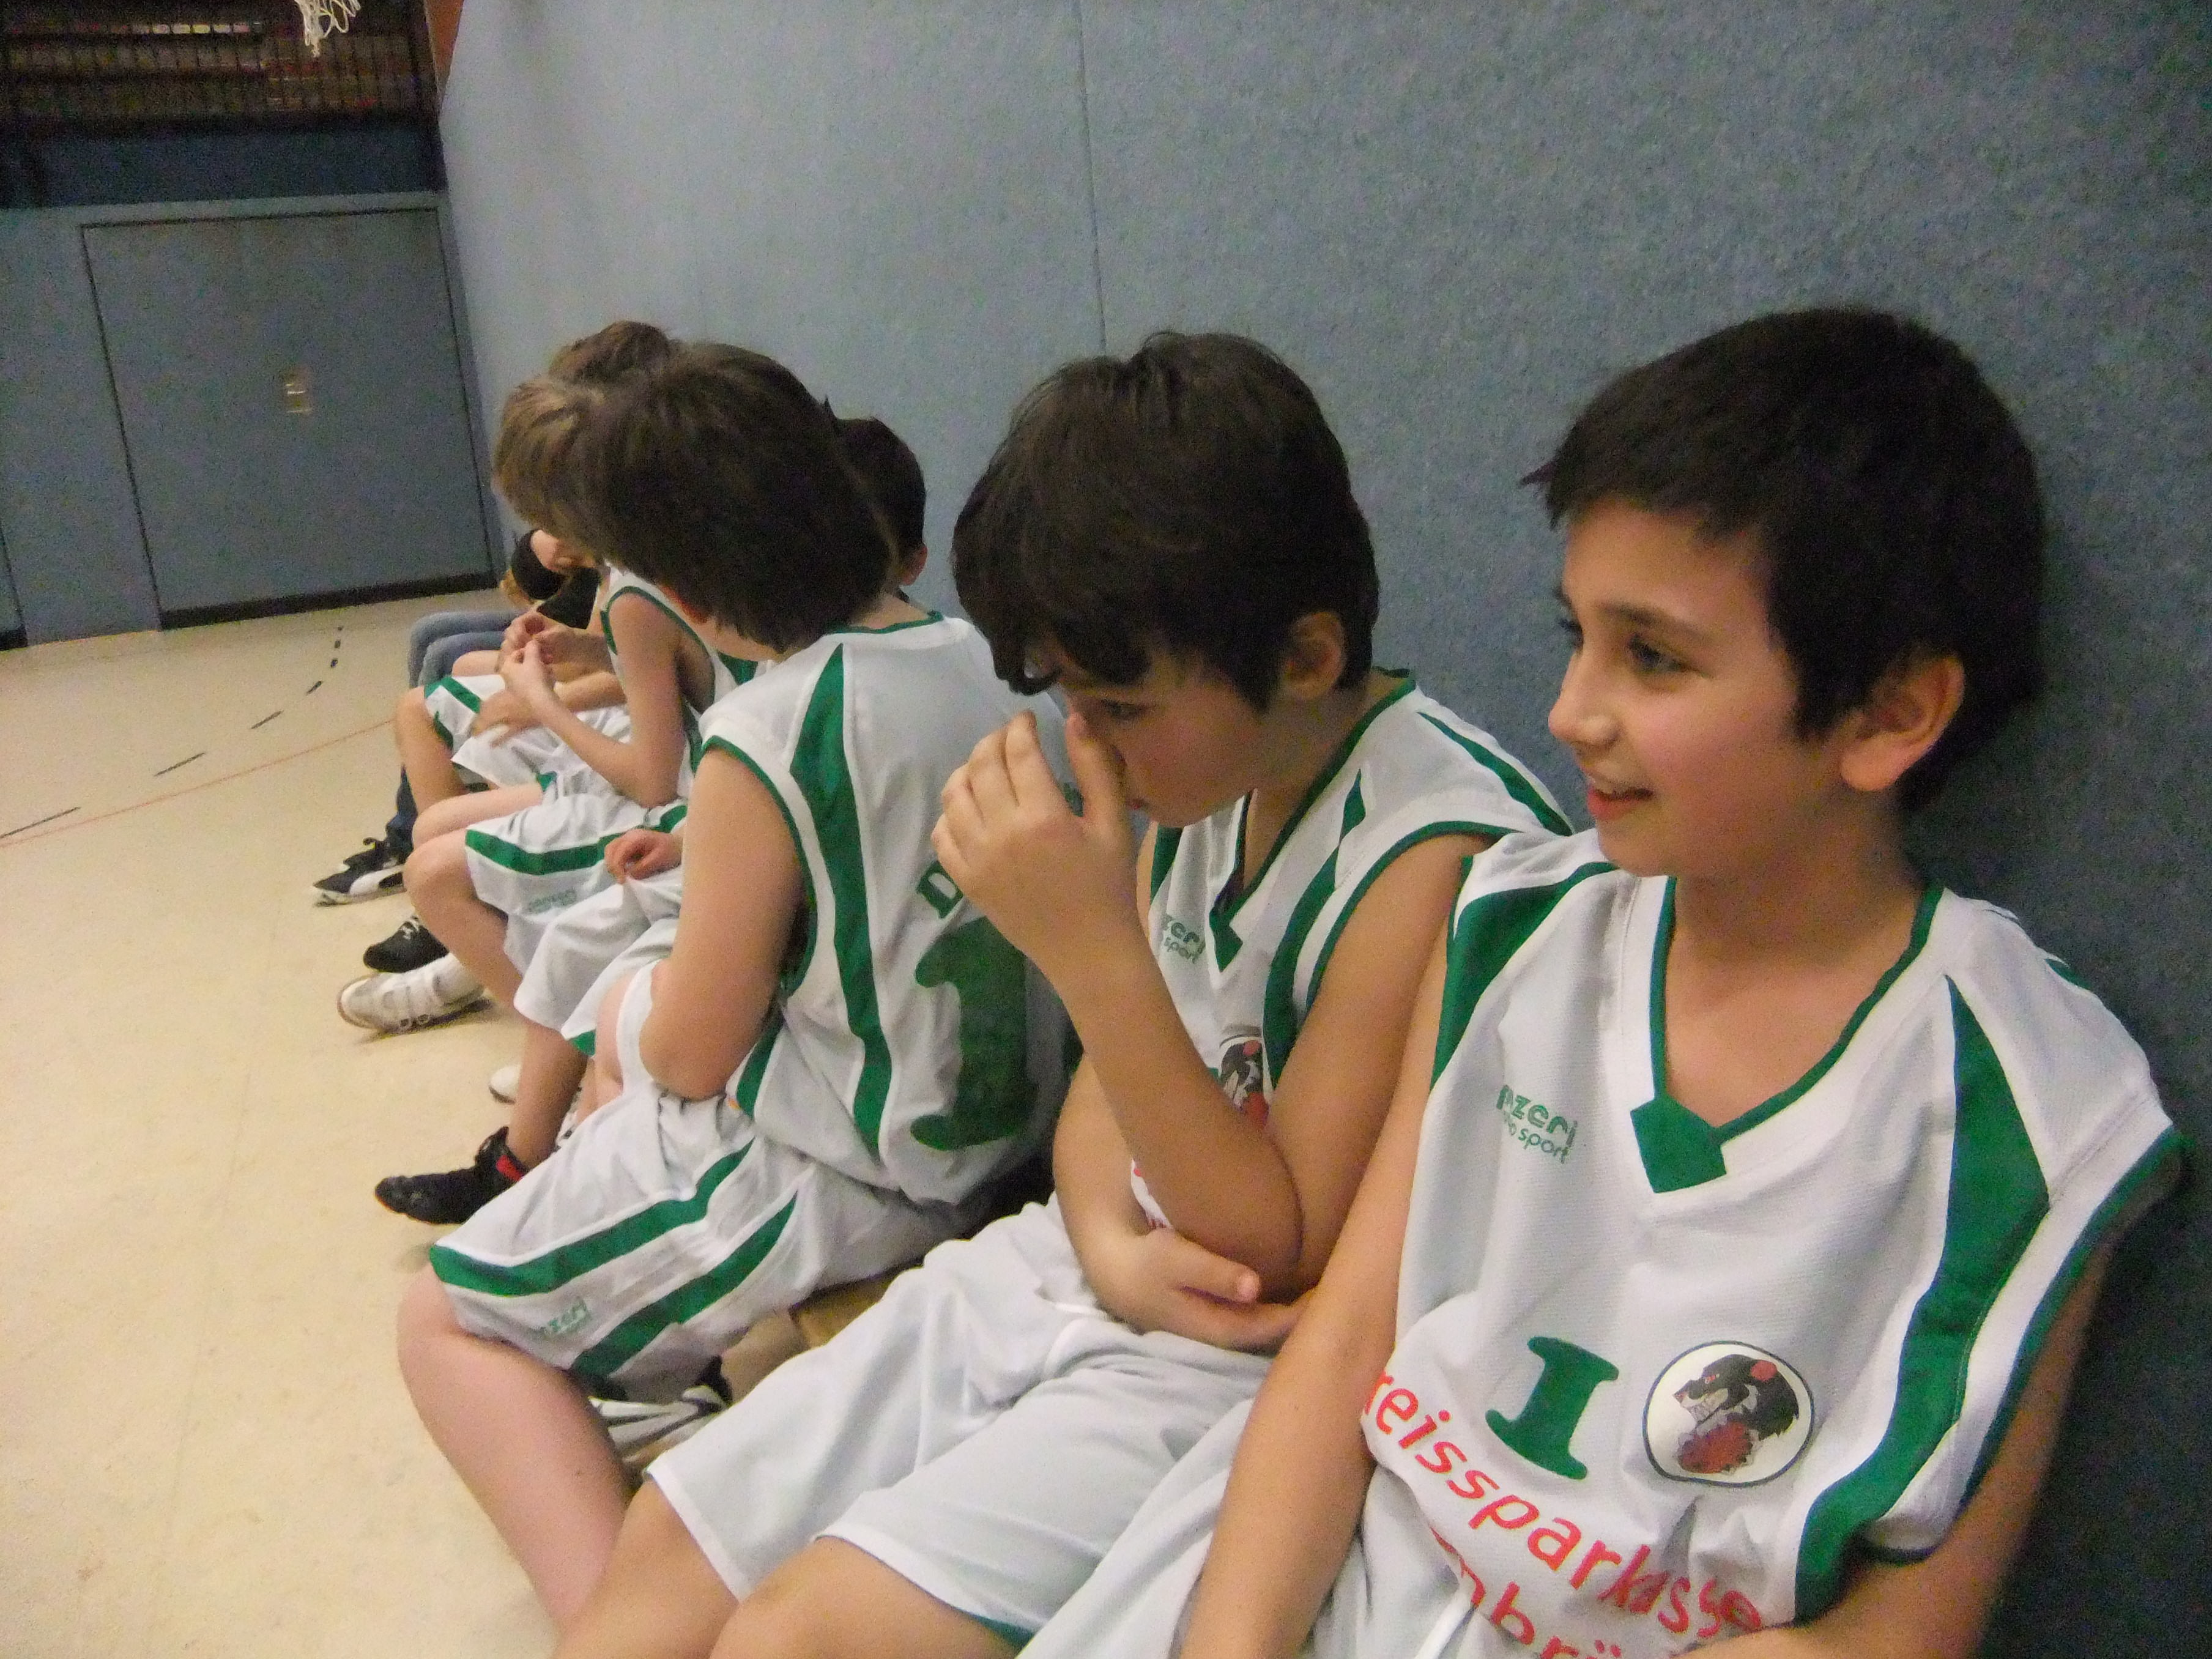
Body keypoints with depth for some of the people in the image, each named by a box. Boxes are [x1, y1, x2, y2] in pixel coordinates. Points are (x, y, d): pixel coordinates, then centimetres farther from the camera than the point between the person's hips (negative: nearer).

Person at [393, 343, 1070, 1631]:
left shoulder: (763, 747, -25)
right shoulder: (983, 655, -4)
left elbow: (690, 1055, -14)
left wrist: (642, 1004, 6)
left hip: (847, 1170, -8)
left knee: (449, 1325, 11)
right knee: (623, 1004, 30)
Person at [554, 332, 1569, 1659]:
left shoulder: (1440, 851, -23)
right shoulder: (1202, 765, 0)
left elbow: (1288, 1259, -18)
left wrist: (1094, 947, -27)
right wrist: (1111, 1239, -13)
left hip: (1242, 1365, -7)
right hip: (1088, 1274, 7)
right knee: (671, 1541, 5)